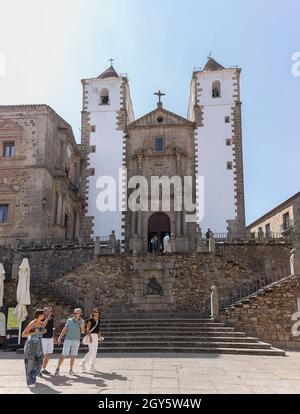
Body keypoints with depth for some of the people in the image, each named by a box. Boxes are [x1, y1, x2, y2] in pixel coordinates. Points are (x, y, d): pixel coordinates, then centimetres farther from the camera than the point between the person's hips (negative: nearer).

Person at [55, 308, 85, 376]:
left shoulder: (81, 321, -2)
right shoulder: (69, 320, -1)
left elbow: (83, 332, -5)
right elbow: (64, 330, 3)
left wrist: (82, 326, -24)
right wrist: (59, 338, -2)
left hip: (76, 341, 0)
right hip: (68, 340, 0)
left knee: (72, 356, 3)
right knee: (63, 355, -3)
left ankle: (71, 370, 15)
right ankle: (57, 369, 7)